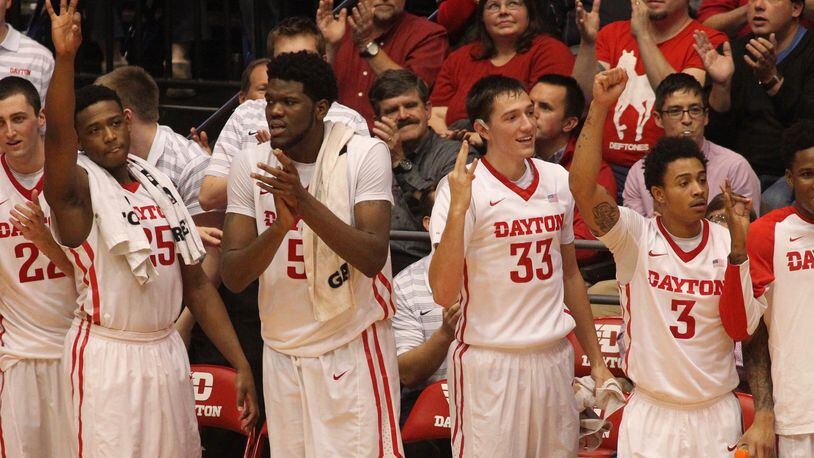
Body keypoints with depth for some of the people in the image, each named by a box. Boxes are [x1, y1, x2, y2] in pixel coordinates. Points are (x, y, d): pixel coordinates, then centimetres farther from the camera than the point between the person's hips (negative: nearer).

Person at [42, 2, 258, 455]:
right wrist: (65, 58, -43)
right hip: (107, 356, -6)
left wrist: (240, 363, 7)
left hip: (167, 351, 6)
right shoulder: (79, 188, -6)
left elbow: (196, 282, 13)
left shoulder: (160, 184, 11)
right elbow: (57, 134, -29)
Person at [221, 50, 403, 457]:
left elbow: (373, 259, -21)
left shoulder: (365, 155, -10)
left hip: (353, 346, -3)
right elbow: (232, 277, -6)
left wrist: (304, 202, -31)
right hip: (283, 351, 3)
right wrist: (280, 225, -24)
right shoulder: (250, 164, -1)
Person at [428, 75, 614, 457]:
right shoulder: (463, 187, -11)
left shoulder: (558, 181, 6)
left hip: (554, 356, 5)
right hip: (489, 363, -5)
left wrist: (595, 359, 19)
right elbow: (443, 293, -20)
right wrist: (458, 207, -26)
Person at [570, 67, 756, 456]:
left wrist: (738, 246, -16)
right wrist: (599, 107, -28)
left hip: (717, 414, 2)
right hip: (651, 414, -2)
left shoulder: (728, 243, 1)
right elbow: (582, 186, -21)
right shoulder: (636, 237, -6)